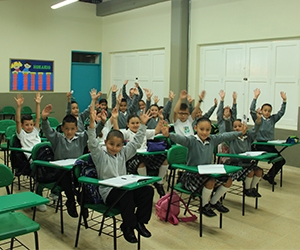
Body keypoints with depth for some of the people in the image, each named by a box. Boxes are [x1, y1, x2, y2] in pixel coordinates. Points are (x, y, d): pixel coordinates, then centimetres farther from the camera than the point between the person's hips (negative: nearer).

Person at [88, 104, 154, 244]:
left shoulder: (123, 153, 14)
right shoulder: (100, 155, -1)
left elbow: (136, 142, 13)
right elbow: (93, 143, -17)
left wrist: (143, 124, 7)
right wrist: (92, 123, -30)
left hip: (124, 188, 6)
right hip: (108, 191, -6)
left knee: (148, 190, -16)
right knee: (126, 194, -37)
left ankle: (139, 221, -5)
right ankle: (128, 227, -21)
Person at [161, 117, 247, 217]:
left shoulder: (212, 139, 3)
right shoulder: (191, 140, -17)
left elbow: (225, 136, 12)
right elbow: (180, 138, -34)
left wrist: (240, 133, 16)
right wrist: (168, 134, -54)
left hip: (207, 173, 7)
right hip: (192, 175, -7)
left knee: (228, 180, 3)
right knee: (210, 182, -31)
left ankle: (214, 202, 28)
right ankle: (205, 206, 1)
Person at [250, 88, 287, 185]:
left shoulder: (273, 119, 10)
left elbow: (281, 112, 4)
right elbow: (252, 110, -16)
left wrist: (284, 100, -8)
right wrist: (255, 97, -24)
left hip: (270, 145, 6)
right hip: (260, 145, -6)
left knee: (282, 160, -2)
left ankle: (269, 176, 15)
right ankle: (270, 176, 0)